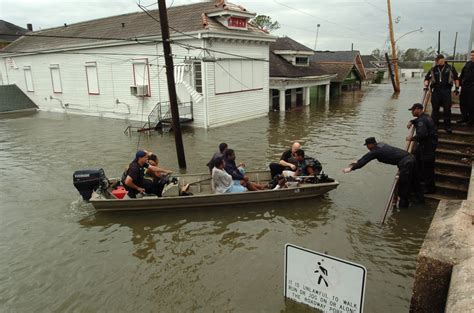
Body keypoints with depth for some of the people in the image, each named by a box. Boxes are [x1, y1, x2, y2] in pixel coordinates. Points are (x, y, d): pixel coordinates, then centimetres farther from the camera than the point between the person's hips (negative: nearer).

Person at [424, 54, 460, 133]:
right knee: (435, 108, 5)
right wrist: (426, 85, -5)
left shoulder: (450, 68, 6)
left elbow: (456, 78, 12)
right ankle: (434, 125, 15)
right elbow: (427, 78, 12)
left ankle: (447, 126, 8)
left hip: (446, 91, -1)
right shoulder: (433, 69, 9)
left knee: (447, 109, 0)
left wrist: (457, 87, 6)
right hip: (436, 90, 1)